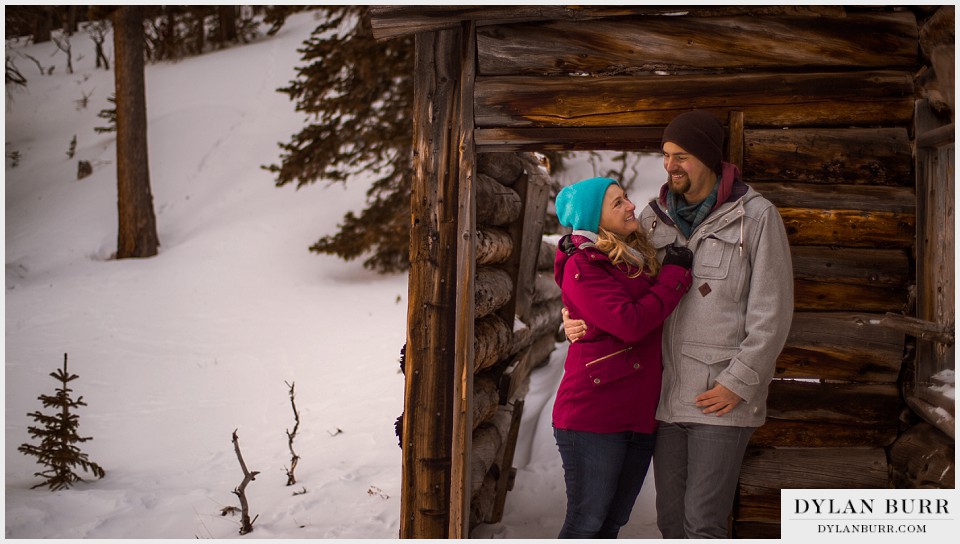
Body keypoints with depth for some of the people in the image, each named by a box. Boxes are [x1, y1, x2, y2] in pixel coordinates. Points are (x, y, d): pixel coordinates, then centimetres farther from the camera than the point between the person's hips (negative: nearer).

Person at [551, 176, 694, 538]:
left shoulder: (637, 259, 13)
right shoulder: (582, 266, -11)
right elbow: (629, 324, -21)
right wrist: (675, 274, -10)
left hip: (639, 414, 8)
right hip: (593, 415, -8)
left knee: (612, 522, 15)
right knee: (587, 523, -1)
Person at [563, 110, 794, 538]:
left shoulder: (756, 217, -4)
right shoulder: (653, 219, 9)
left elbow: (771, 311, -7)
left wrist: (739, 382, -12)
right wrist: (577, 318, -8)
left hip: (722, 398, -5)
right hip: (667, 393, 5)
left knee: (702, 521, -6)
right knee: (671, 518, 11)